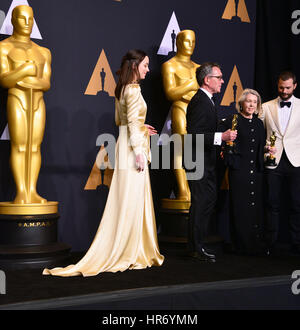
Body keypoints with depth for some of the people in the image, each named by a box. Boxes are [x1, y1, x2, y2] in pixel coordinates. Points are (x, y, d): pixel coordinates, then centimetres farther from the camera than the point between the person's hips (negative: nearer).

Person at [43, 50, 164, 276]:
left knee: (126, 200, 11)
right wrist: (139, 151, -20)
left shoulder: (122, 89, 15)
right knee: (132, 200, -5)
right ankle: (130, 255, 0)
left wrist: (141, 128, 24)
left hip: (126, 143, 10)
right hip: (133, 147, -10)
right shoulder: (133, 89, -13)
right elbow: (132, 123, -19)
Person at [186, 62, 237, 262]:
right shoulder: (200, 102, -16)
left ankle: (197, 245, 19)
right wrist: (221, 137, -26)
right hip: (199, 161, -11)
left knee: (207, 201, 12)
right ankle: (196, 247, 0)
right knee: (202, 202, -7)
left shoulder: (206, 101, 17)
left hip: (206, 161, 11)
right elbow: (194, 134, -24)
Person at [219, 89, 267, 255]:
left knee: (257, 208, 5)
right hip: (239, 171, -5)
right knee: (240, 208, -2)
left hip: (256, 171, 5)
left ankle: (257, 245, 14)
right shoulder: (232, 120, -1)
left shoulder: (259, 123, 16)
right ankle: (242, 246, 7)